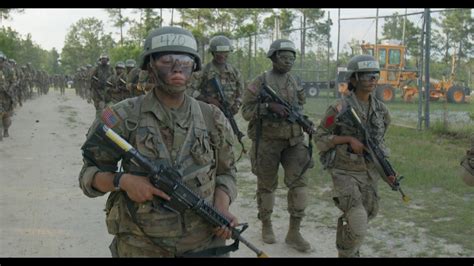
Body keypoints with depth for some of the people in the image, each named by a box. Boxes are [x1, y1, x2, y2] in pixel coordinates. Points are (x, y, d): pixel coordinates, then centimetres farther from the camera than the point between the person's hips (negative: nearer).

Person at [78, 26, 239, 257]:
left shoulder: (213, 119, 0)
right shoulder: (123, 117, -7)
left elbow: (224, 172, 10)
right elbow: (90, 173, 0)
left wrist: (222, 209, -8)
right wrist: (122, 181, -19)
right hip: (140, 247, -2)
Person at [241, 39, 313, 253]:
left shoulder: (294, 83, 9)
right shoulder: (259, 83, -7)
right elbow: (246, 111, -11)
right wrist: (269, 106, -24)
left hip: (293, 141, 4)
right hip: (267, 141, -4)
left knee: (298, 183, -6)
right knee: (267, 185, 9)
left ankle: (294, 233, 3)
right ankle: (266, 225, 29)